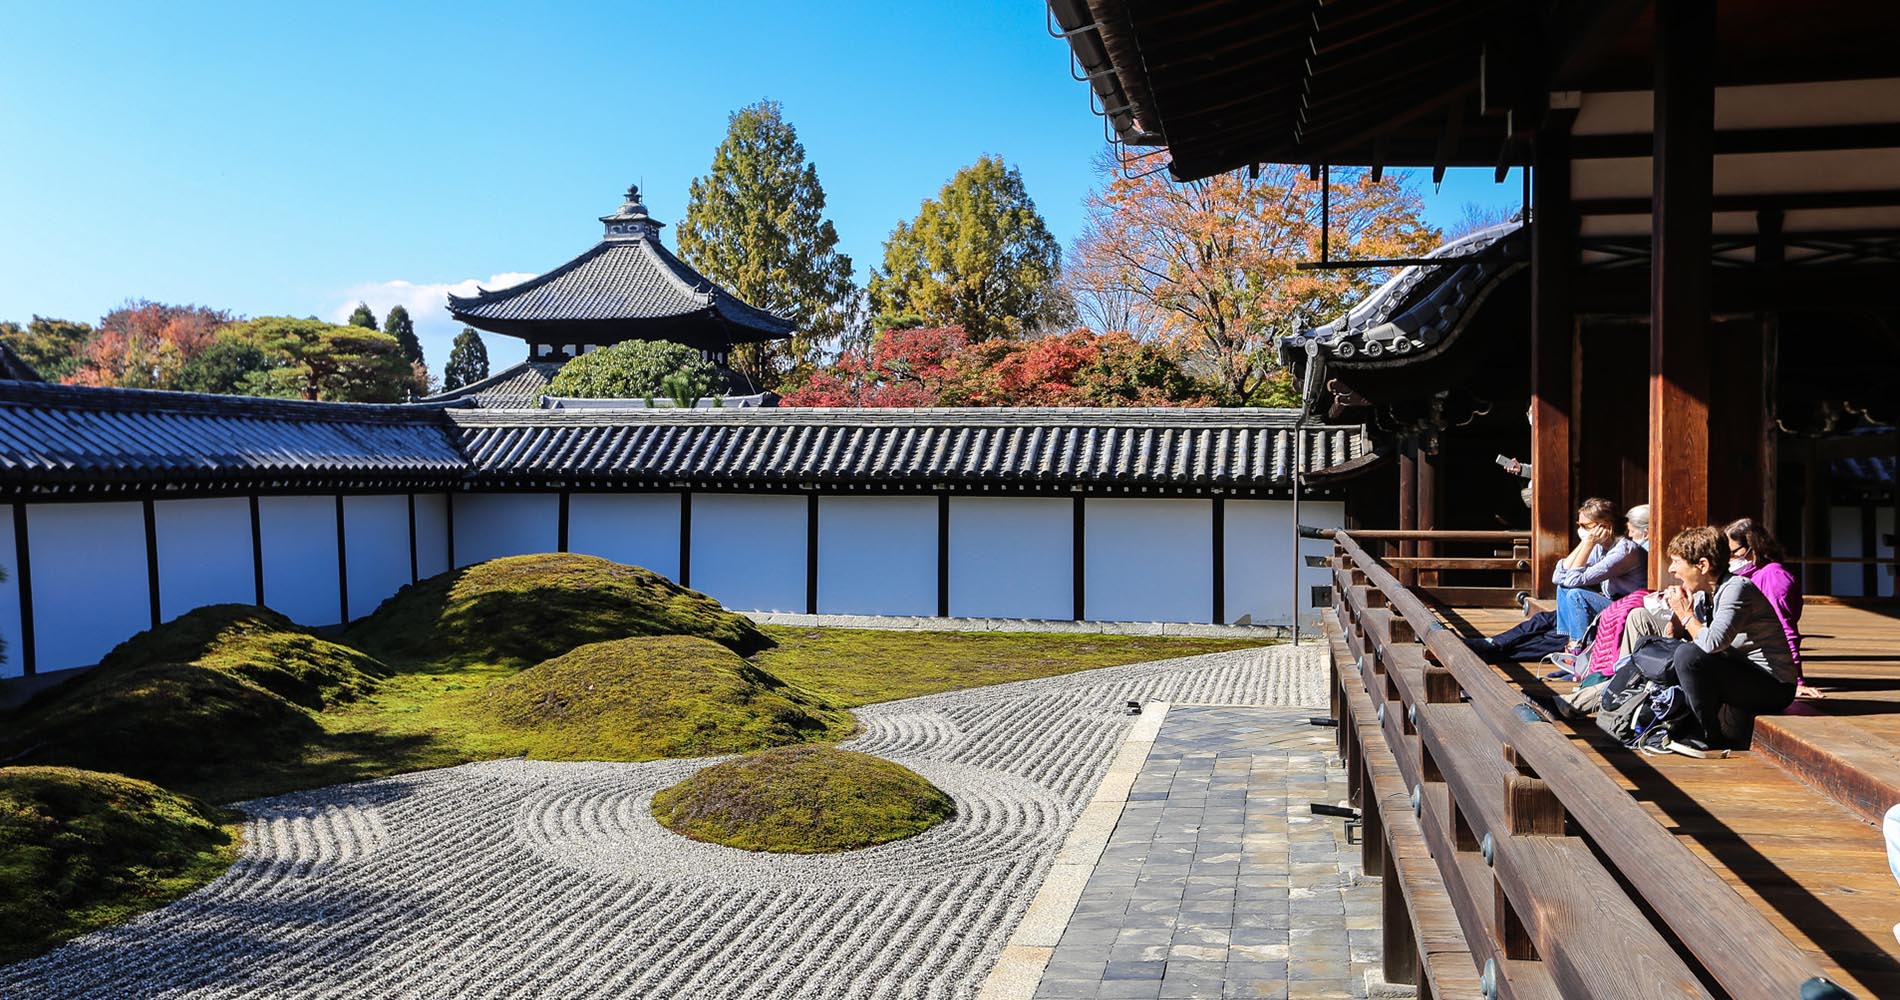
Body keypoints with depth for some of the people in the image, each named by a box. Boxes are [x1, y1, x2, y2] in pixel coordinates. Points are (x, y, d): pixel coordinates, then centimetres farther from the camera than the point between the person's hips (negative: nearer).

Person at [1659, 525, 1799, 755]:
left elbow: (1712, 643, -32)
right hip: (1744, 676, 9)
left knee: (1688, 655, -26)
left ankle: (1711, 739, -12)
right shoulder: (1703, 594, 6)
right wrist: (1677, 612, -5)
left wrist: (1687, 615, -15)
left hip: (1774, 687, -9)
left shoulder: (1736, 589, -18)